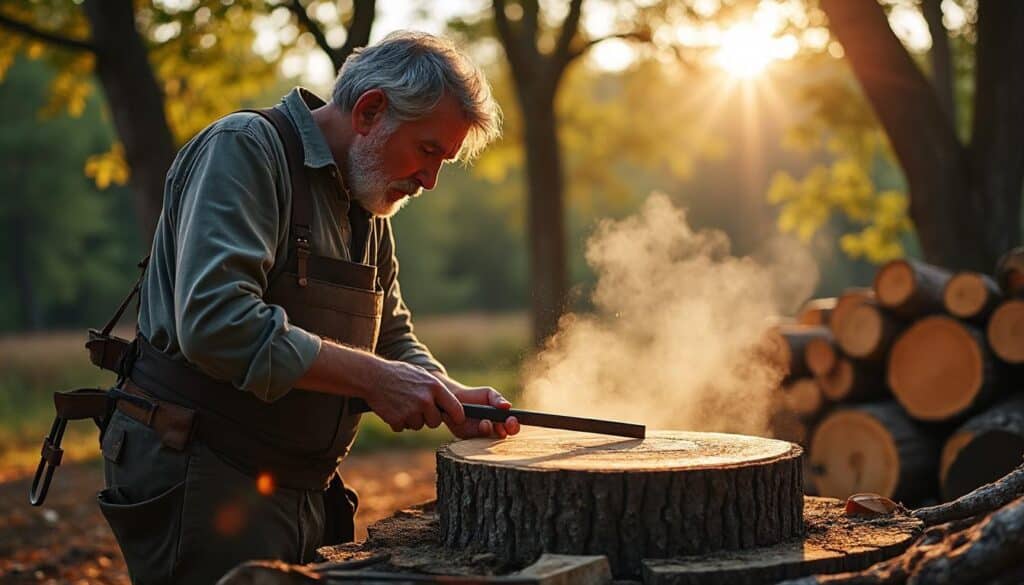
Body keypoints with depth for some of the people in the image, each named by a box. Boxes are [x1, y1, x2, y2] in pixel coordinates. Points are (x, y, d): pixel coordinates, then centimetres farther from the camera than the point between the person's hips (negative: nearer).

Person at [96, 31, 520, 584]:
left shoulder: (367, 212, 14)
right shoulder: (244, 149, -14)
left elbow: (393, 341, 16)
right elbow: (214, 322, -26)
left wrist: (452, 397, -5)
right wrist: (372, 377, -24)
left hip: (303, 491, 8)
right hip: (203, 482, -8)